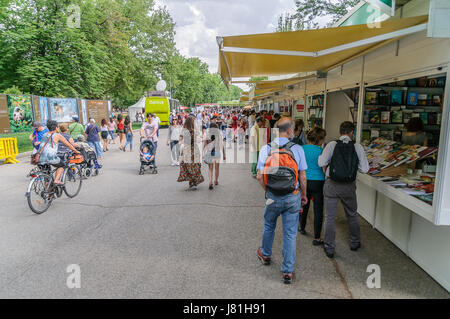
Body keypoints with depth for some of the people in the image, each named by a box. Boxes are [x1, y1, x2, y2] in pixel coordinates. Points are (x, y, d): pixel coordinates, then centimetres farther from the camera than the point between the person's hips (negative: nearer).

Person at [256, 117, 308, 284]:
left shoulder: (266, 149, -8)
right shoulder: (298, 149, -9)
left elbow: (260, 176, -9)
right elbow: (303, 177, -5)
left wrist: (268, 191, 8)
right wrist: (304, 195, 10)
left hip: (273, 197, 1)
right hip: (292, 197, -1)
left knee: (269, 226, 24)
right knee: (290, 233, 9)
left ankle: (265, 254, 47)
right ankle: (288, 271, 16)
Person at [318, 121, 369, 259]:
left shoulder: (332, 145, -10)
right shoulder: (358, 147, -6)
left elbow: (321, 163, -11)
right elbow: (364, 169, -5)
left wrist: (321, 155, 9)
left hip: (332, 185, -1)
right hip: (349, 186, 2)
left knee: (330, 217, 9)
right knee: (352, 215, 23)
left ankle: (329, 248, 17)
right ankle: (355, 243, 40)